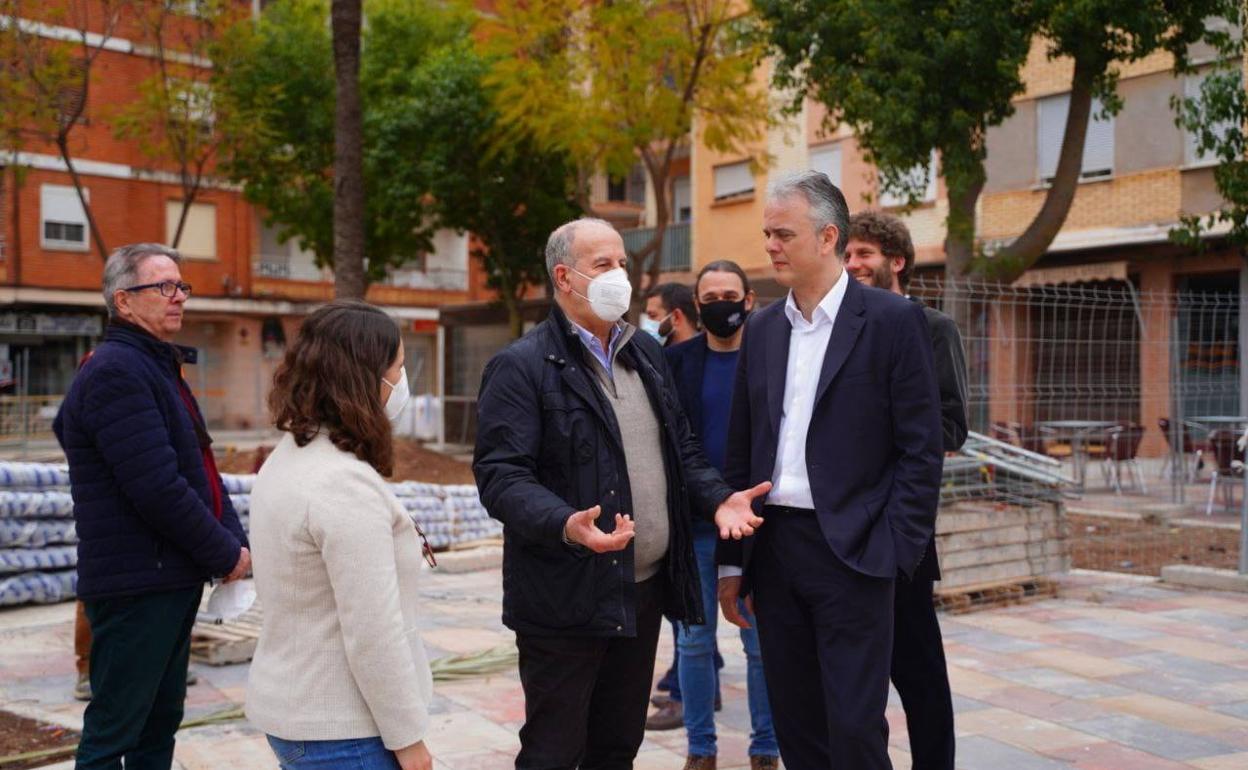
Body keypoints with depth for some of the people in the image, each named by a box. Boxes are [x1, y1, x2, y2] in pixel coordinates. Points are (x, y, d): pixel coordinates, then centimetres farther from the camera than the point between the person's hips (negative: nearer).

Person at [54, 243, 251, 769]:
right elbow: (156, 488, -23)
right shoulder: (116, 371, -16)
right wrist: (225, 553, -13)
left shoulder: (159, 367, 17)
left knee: (160, 724, 17)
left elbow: (199, 468, 17)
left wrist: (234, 539, 3)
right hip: (136, 584, -10)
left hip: (173, 579, 10)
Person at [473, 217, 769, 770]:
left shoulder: (647, 353, 13)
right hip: (566, 598, -7)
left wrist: (718, 499, 2)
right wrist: (566, 524, -34)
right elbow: (500, 475, -18)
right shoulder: (521, 366, -10)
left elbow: (680, 449, 20)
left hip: (645, 589, 7)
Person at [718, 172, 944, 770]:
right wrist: (732, 562, 11)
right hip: (773, 547, 5)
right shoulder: (762, 328, 11)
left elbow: (922, 450, -7)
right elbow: (742, 452, 13)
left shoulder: (892, 320, -5)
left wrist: (894, 556, -13)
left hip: (850, 551, -5)